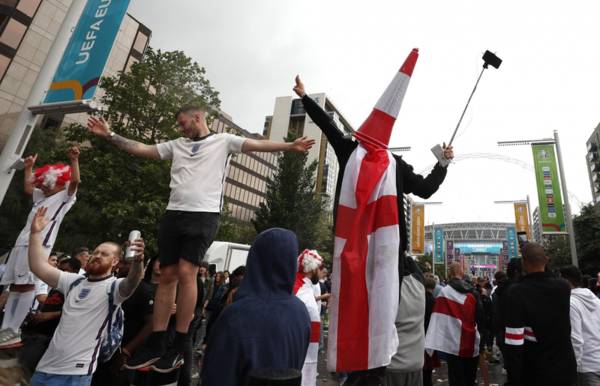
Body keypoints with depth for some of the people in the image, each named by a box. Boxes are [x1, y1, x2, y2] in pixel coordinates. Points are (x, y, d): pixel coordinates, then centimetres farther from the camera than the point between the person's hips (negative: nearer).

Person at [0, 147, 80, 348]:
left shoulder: (65, 197, 5)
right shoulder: (41, 196, 29)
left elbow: (75, 181, -13)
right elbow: (27, 187, 46)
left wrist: (74, 160, -20)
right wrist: (29, 167, 44)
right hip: (22, 242, 9)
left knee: (27, 285, -14)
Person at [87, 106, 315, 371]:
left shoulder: (223, 141, 7)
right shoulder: (177, 144, 21)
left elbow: (258, 145, -3)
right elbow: (142, 149, 23)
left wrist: (290, 146, -12)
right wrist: (110, 135, 19)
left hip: (204, 215, -5)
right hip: (173, 214, 6)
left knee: (186, 273, -12)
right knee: (167, 275, 6)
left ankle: (180, 346, 2)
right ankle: (156, 345, 15)